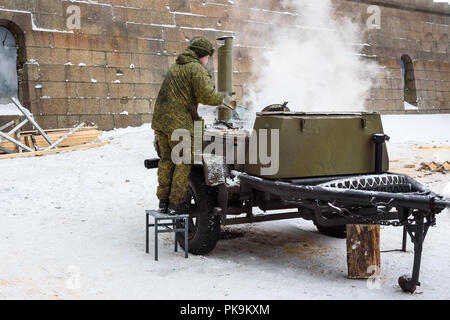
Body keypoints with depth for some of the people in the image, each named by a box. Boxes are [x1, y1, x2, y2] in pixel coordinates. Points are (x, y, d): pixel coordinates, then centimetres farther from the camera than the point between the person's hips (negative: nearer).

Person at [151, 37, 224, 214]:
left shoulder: (175, 66, 23)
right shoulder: (197, 68, -6)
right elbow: (207, 96, -18)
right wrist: (221, 99, 3)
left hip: (161, 119, 8)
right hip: (179, 123, -8)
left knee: (166, 160, 14)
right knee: (183, 162, 1)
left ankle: (163, 200, 18)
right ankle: (177, 201, 2)